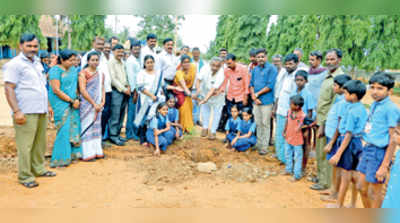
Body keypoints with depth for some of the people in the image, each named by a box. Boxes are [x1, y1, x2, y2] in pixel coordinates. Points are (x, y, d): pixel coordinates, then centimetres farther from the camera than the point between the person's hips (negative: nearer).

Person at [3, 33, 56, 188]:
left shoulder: (37, 62, 18)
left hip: (41, 112, 8)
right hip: (26, 113, -8)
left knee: (40, 143, 14)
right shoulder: (14, 64, -7)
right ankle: (25, 177, 7)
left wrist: (48, 105, 22)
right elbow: (9, 89, -13)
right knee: (25, 146, -2)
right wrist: (16, 111, -20)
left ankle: (39, 169, 28)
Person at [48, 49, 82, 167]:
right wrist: (72, 101, -13)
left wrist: (77, 99, -2)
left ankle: (72, 154, 18)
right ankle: (60, 159, 3)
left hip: (73, 103, 7)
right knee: (64, 129, -6)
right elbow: (56, 90, -15)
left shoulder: (73, 69, 12)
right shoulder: (56, 70, -9)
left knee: (74, 127, 7)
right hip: (60, 103, -7)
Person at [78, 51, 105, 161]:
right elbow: (83, 90, -13)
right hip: (87, 104, -6)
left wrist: (102, 102, -2)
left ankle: (97, 151, 17)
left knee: (97, 126, 10)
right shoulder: (83, 73, -7)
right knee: (87, 127, -3)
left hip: (98, 105, 6)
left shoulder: (101, 74, 12)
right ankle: (88, 154, 2)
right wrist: (94, 104, -14)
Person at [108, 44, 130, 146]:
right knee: (115, 114, -7)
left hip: (125, 91, 7)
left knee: (121, 114, 8)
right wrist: (124, 89, -10)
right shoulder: (111, 62, -5)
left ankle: (117, 134, 16)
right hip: (116, 91, -7)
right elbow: (113, 79, -10)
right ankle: (113, 135, 1)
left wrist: (128, 86, 3)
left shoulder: (122, 63, 17)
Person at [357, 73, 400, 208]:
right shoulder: (374, 104, 8)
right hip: (368, 149, 8)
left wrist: (384, 166, -18)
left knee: (375, 192, 6)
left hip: (379, 152, -8)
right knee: (362, 188, 17)